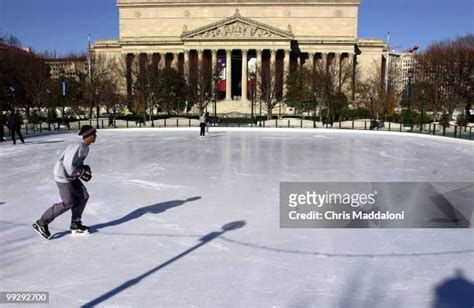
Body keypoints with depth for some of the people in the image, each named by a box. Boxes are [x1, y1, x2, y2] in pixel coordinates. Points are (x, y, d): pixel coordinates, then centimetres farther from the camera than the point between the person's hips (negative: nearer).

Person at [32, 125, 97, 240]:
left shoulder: (84, 147, 7)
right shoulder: (79, 147, -25)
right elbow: (68, 164, -27)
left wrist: (84, 169, 3)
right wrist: (81, 173, -17)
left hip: (70, 175, 10)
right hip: (63, 176, -10)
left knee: (83, 196, 8)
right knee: (68, 203, -7)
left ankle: (75, 225, 20)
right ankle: (41, 223, 7)